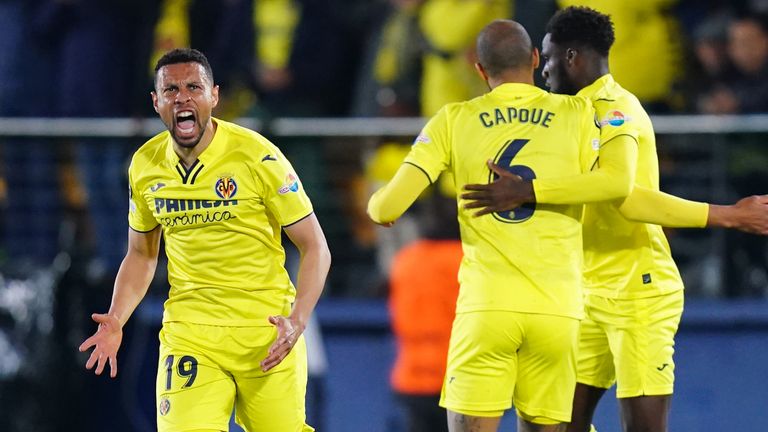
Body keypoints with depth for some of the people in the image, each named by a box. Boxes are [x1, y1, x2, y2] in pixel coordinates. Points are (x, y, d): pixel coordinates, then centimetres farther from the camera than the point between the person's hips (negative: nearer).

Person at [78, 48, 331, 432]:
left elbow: (315, 248, -5)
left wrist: (297, 321, -19)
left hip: (267, 332, -2)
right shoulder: (145, 166, 3)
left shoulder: (257, 156, -9)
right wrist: (116, 320, 2)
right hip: (189, 331, 2)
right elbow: (141, 255, 18)